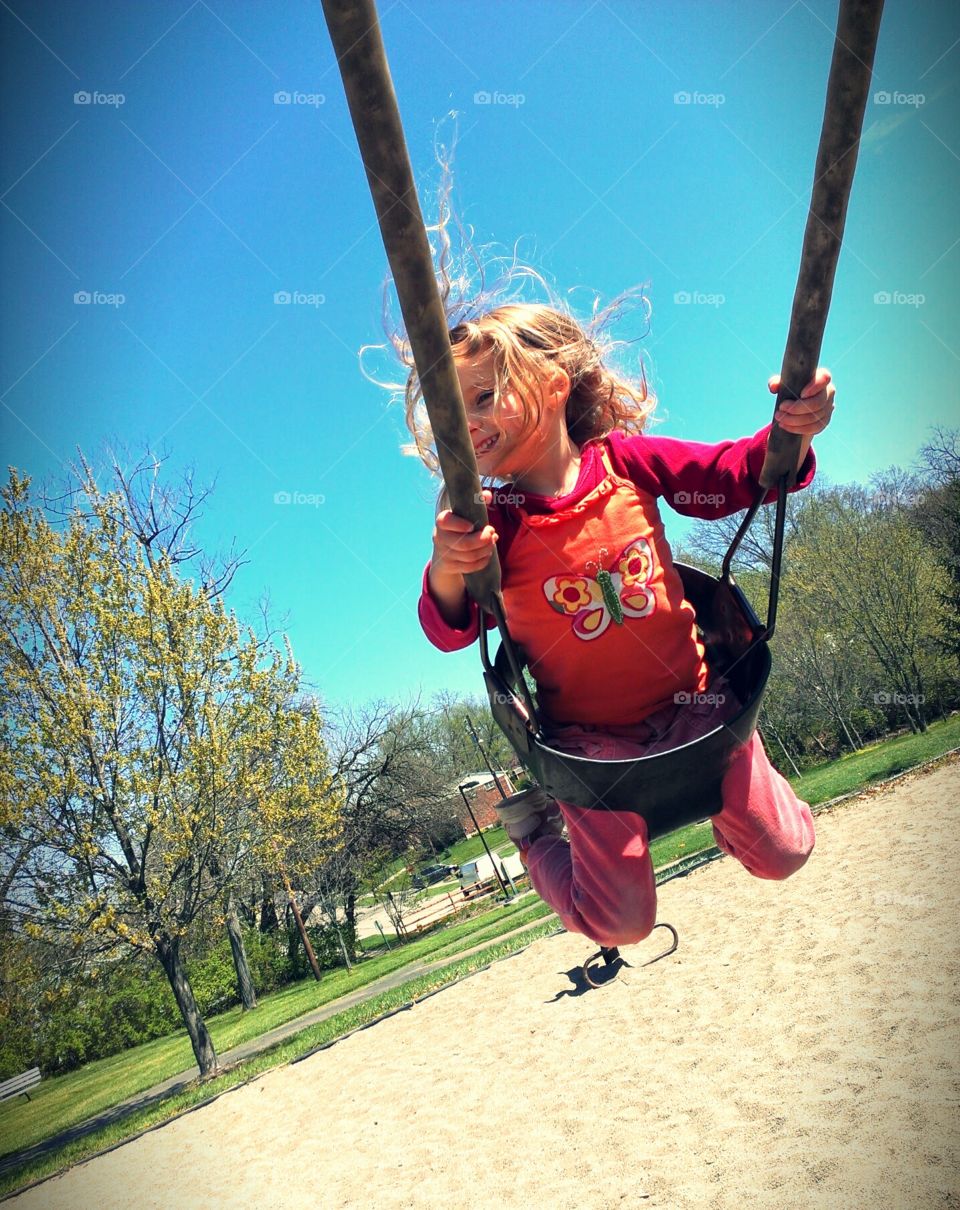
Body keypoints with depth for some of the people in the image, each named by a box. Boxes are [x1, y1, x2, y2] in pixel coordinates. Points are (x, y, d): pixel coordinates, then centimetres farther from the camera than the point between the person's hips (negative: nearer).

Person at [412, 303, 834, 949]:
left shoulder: (627, 460, -10)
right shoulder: (491, 523, -15)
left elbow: (737, 475, -4)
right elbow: (450, 632, -21)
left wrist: (791, 431, -25)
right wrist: (447, 571, -43)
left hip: (692, 702, 2)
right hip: (590, 739, -2)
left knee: (783, 853, 8)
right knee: (621, 923, 1)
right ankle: (535, 824, 27)